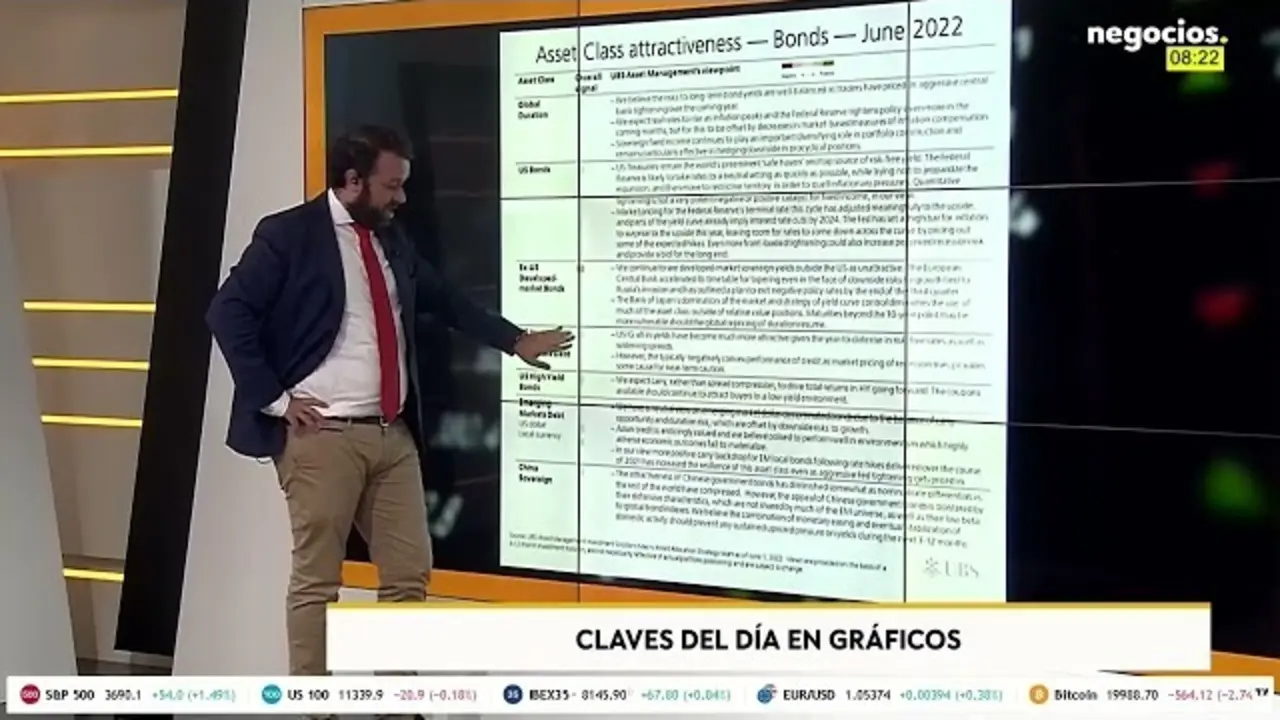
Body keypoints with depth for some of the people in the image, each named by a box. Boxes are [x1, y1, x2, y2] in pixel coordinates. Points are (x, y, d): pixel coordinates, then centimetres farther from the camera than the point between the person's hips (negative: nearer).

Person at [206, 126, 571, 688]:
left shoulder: (391, 240, 16)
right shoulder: (289, 235, -5)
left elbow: (443, 300, 29)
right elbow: (228, 313, -10)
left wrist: (515, 340, 28)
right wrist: (275, 399, -12)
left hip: (393, 434, 7)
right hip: (323, 435, -7)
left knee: (410, 573, 8)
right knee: (317, 579, -1)